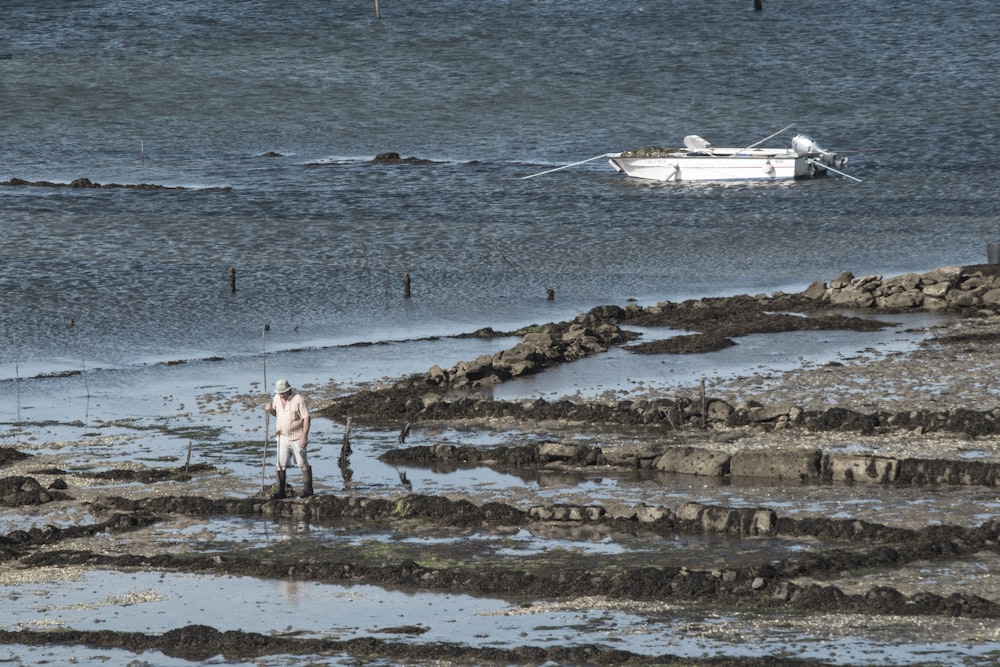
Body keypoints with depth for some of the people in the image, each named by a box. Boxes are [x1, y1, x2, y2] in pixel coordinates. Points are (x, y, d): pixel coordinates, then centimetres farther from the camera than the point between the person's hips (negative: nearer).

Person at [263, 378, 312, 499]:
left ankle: (308, 489, 14)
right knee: (280, 464, 1)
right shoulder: (277, 398, 3)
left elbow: (306, 418, -14)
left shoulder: (298, 399, -15)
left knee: (303, 464, 5)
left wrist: (304, 436, -19)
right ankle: (280, 491, 4)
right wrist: (270, 409, -3)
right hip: (282, 437, 5)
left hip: (297, 438, -5)